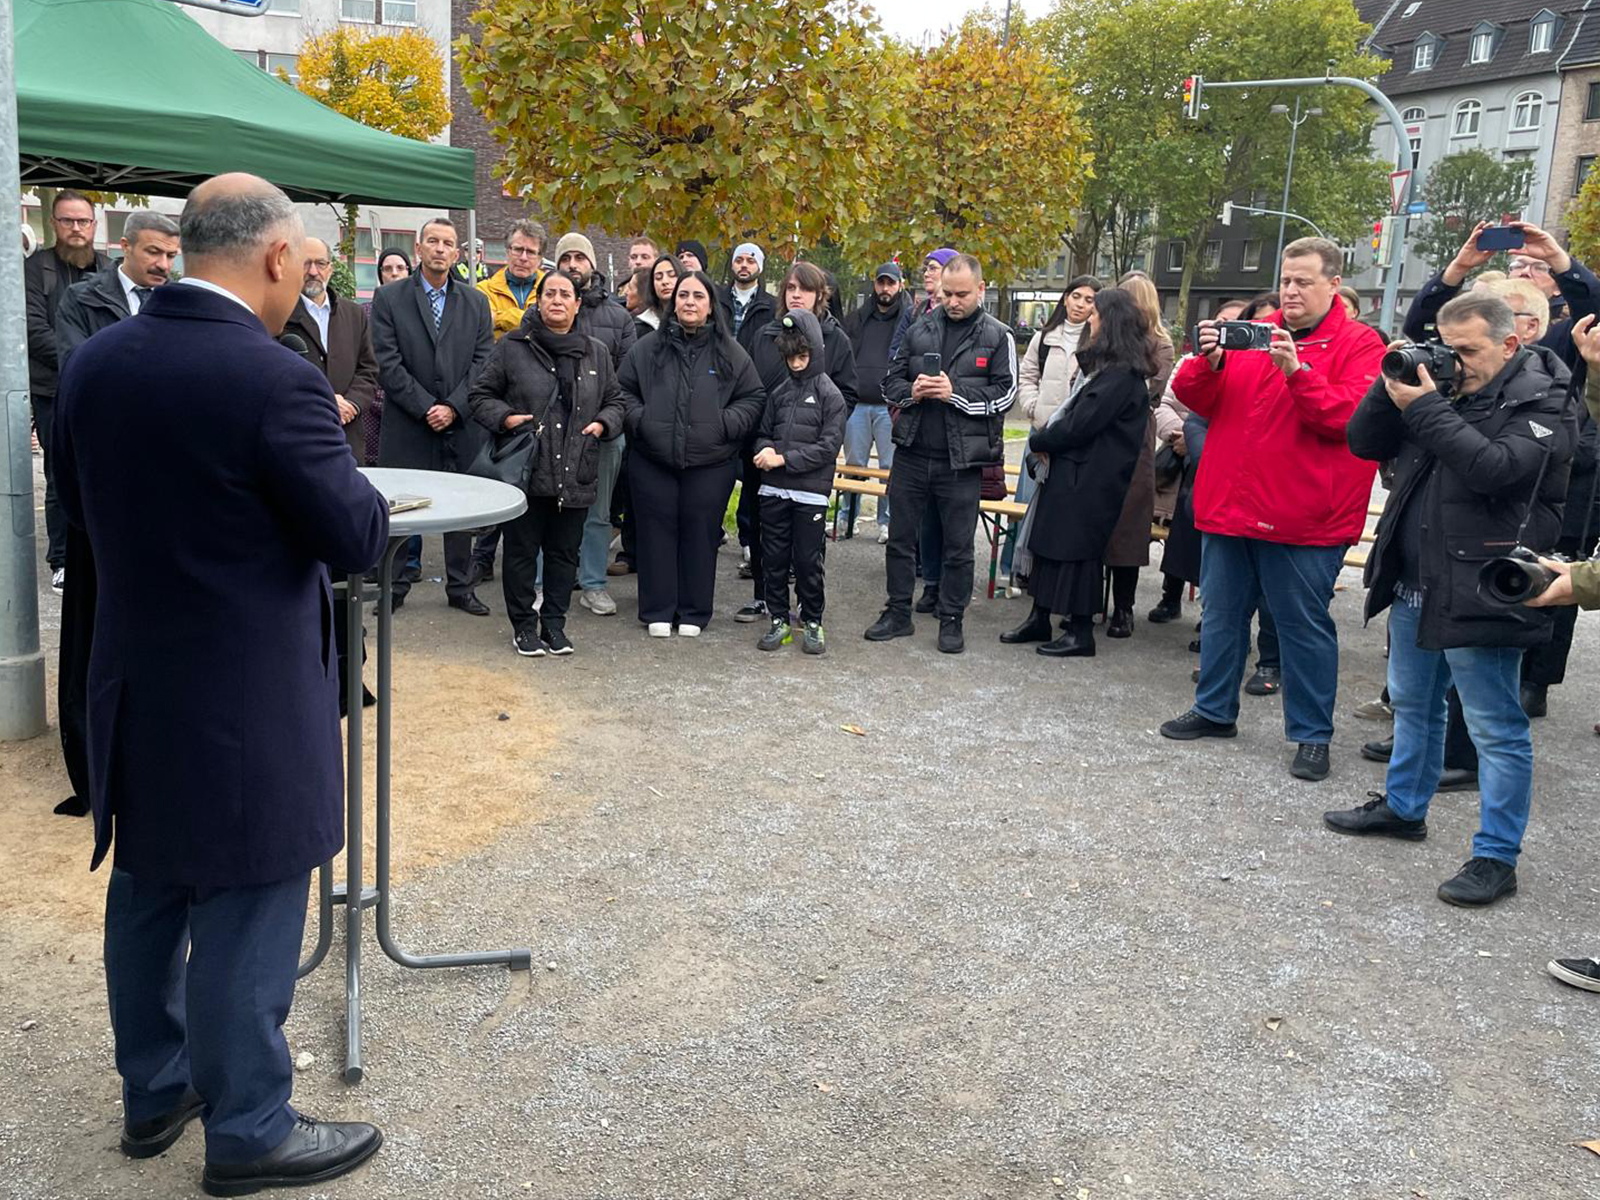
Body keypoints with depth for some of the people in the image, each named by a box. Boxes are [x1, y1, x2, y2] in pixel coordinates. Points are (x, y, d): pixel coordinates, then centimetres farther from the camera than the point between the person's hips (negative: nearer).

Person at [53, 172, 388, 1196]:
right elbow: (358, 538, -16)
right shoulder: (274, 380, -22)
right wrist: (348, 477, 3)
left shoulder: (94, 362, 1)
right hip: (250, 701, -7)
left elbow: (83, 505, 13)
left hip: (136, 686, 8)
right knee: (245, 917, 5)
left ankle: (154, 1092, 37)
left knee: (148, 893, 20)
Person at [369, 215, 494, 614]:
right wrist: (426, 408, -12)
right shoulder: (388, 297, 2)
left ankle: (460, 587, 19)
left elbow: (483, 362, 3)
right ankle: (395, 587, 15)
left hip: (463, 425, 2)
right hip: (407, 426, -2)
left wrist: (453, 407, -9)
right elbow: (388, 363, -5)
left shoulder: (475, 301, 9)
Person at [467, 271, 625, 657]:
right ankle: (524, 625, 18)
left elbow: (614, 401, 19)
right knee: (522, 550, 5)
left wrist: (602, 423, -1)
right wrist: (505, 418, -12)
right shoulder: (512, 347, 1)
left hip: (575, 475, 3)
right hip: (526, 469, -3)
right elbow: (480, 395, 5)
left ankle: (554, 623, 23)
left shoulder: (597, 352, 11)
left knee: (565, 552, 10)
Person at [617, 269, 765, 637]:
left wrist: (724, 424, -7)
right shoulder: (648, 348, 5)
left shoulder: (730, 353, 4)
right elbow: (624, 390, 11)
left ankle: (694, 612, 18)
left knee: (700, 535, 6)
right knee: (657, 534, 6)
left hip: (710, 464, 0)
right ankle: (657, 611, 17)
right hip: (652, 461, 1)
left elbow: (753, 398, 7)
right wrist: (639, 419, -5)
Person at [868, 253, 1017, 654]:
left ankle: (951, 620, 19)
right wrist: (912, 391, -11)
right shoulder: (918, 330, 8)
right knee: (900, 537, 10)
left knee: (958, 546, 6)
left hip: (961, 461, -3)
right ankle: (898, 613, 23)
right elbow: (891, 382, 12)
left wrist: (955, 392, -17)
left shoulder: (997, 336, 0)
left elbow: (1005, 394, -6)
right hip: (912, 454, 3)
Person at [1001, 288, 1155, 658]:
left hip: (1088, 480, -10)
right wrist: (1046, 437, -1)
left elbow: (1079, 425, -20)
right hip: (1067, 470, 10)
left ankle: (1081, 633, 8)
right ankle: (1039, 619, 22)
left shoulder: (1122, 376, -17)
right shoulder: (1104, 365, 16)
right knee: (1048, 541, 12)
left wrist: (1039, 440, -7)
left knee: (1075, 547, -3)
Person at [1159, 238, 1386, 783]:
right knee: (1221, 613, 15)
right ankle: (1214, 710, 30)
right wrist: (1208, 362, -13)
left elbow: (1347, 416, -16)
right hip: (1228, 506, 5)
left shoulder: (1359, 344, -2)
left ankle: (1312, 734, 13)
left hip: (1301, 518, -5)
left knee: (1304, 625, 2)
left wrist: (1296, 370, -25)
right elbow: (1193, 398, 7)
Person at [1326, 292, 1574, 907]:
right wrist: (1391, 386, -7)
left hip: (1478, 596, -8)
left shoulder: (1542, 403, -10)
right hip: (1414, 585, 8)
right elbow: (1365, 442, 8)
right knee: (1413, 705, 22)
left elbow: (1495, 468, -27)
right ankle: (1403, 806, 40)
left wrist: (1425, 408, -23)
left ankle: (1496, 857, 9)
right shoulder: (1441, 385, 10)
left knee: (1496, 730, 0)